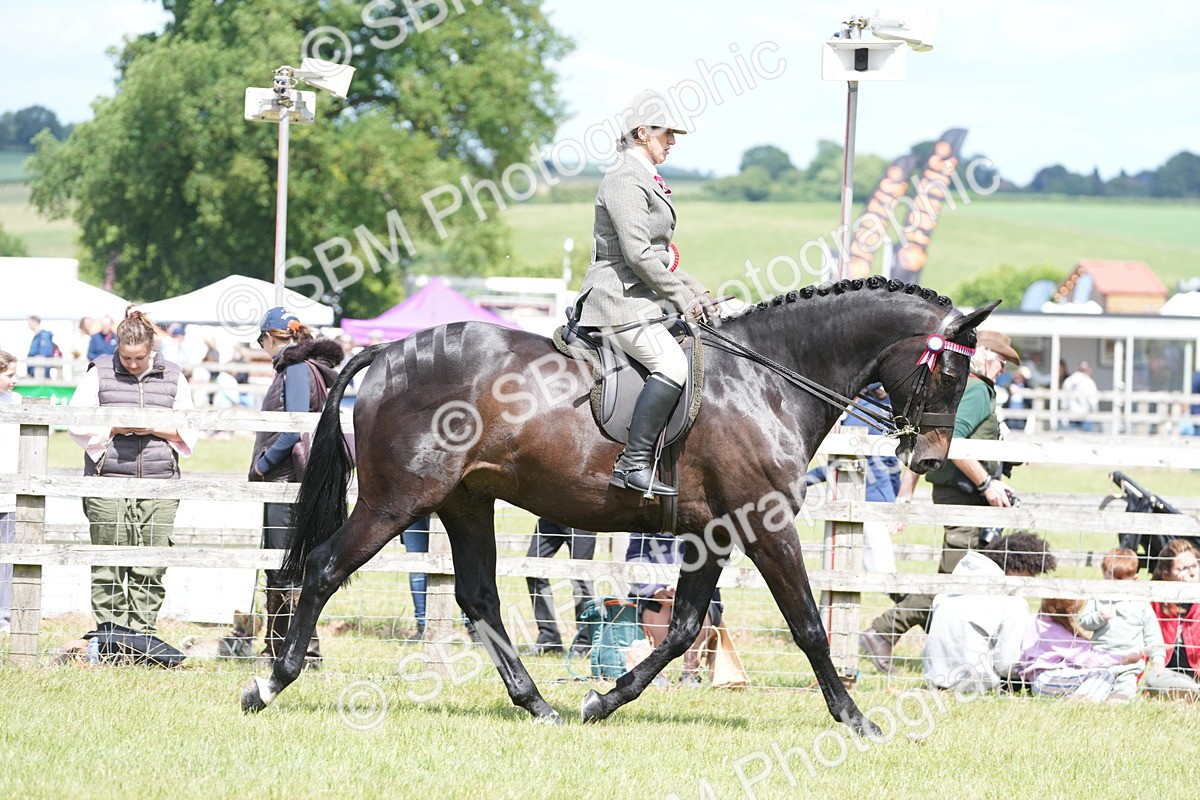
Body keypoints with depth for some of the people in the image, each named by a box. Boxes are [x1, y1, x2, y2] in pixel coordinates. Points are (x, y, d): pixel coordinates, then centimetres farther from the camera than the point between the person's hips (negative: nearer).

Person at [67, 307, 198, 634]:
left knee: (150, 569, -2)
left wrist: (155, 428, -6)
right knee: (108, 566, -2)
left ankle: (141, 633, 4)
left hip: (159, 485, 1)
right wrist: (114, 427, -9)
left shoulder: (172, 377, 11)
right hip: (108, 482, -1)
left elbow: (189, 431, 12)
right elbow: (78, 424, 4)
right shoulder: (99, 373, 6)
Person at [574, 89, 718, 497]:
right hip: (619, 301, -11)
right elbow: (637, 254, -21)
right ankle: (634, 464, -31)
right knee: (673, 364, -28)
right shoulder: (625, 180, -13)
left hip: (642, 300, 11)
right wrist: (682, 298, -14)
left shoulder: (645, 181, 20)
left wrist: (696, 292, 15)